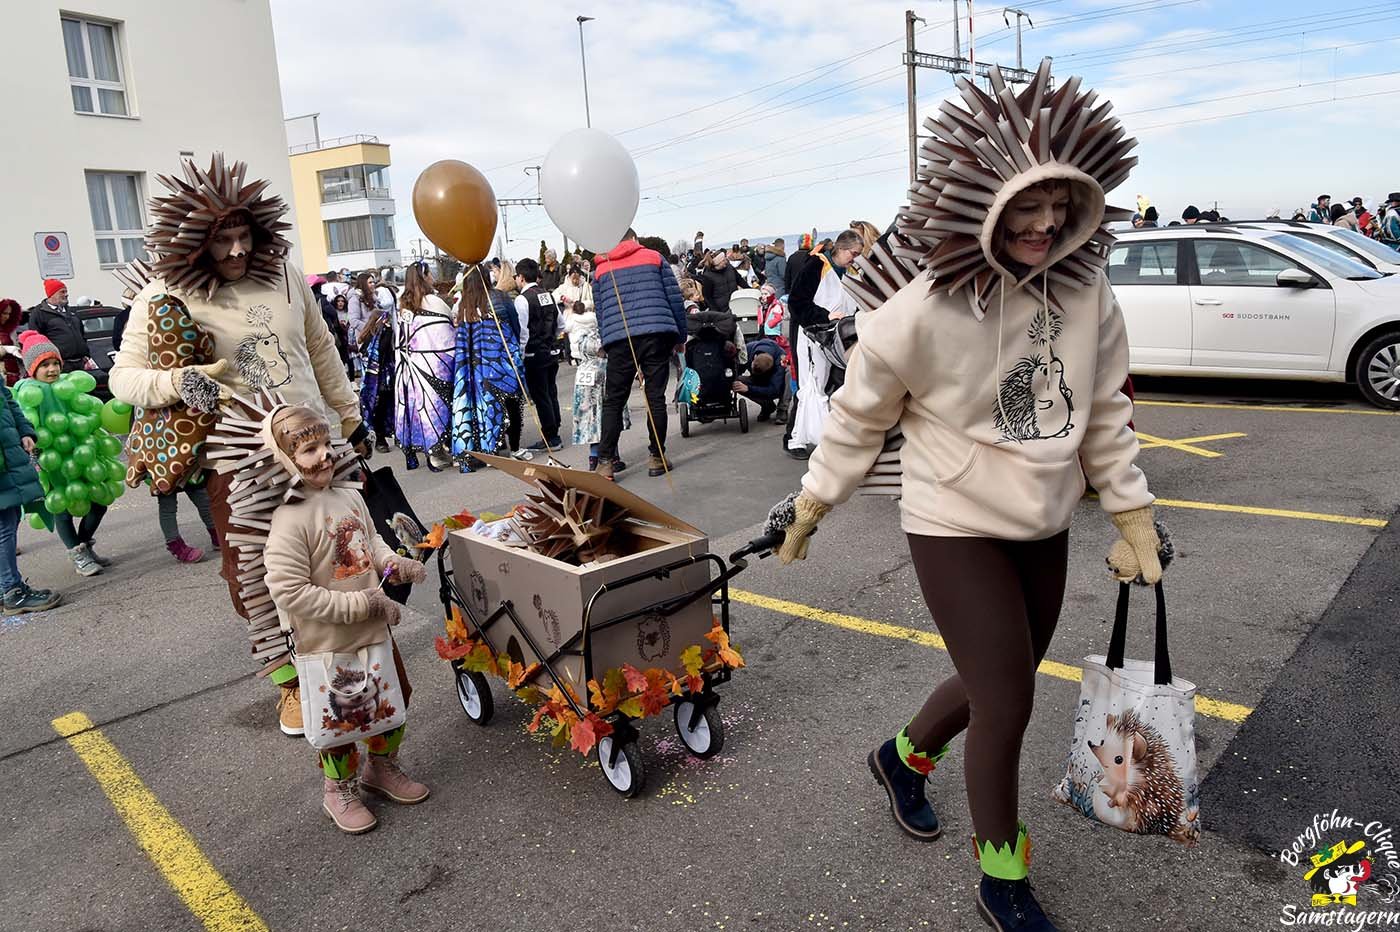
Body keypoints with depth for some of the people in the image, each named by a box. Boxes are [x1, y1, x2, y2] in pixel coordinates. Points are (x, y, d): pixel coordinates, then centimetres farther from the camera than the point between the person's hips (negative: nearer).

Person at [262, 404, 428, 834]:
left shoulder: (350, 497, 0)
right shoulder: (290, 520, -23)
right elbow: (290, 592, -25)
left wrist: (396, 564, -3)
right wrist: (360, 605, -24)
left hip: (375, 629, 7)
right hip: (329, 642, -7)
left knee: (392, 699, 21)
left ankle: (381, 766, 45)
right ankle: (339, 791, 35)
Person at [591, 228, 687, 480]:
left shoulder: (601, 270, 19)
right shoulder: (654, 257, 15)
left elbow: (600, 312, 19)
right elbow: (675, 299, 10)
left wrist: (607, 345, 26)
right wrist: (681, 337, 17)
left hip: (619, 339, 1)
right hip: (657, 334, -1)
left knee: (613, 401, 6)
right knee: (656, 397, 6)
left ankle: (605, 462, 2)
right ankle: (657, 458, 12)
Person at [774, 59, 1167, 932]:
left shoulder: (1088, 297, -6)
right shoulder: (922, 314, -20)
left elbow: (1107, 415, 5)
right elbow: (859, 419, -7)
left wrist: (1134, 517, 6)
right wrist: (811, 508, 0)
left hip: (1045, 529, 6)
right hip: (955, 528, -6)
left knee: (997, 685, 19)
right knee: (1007, 705, -1)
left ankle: (904, 756, 49)